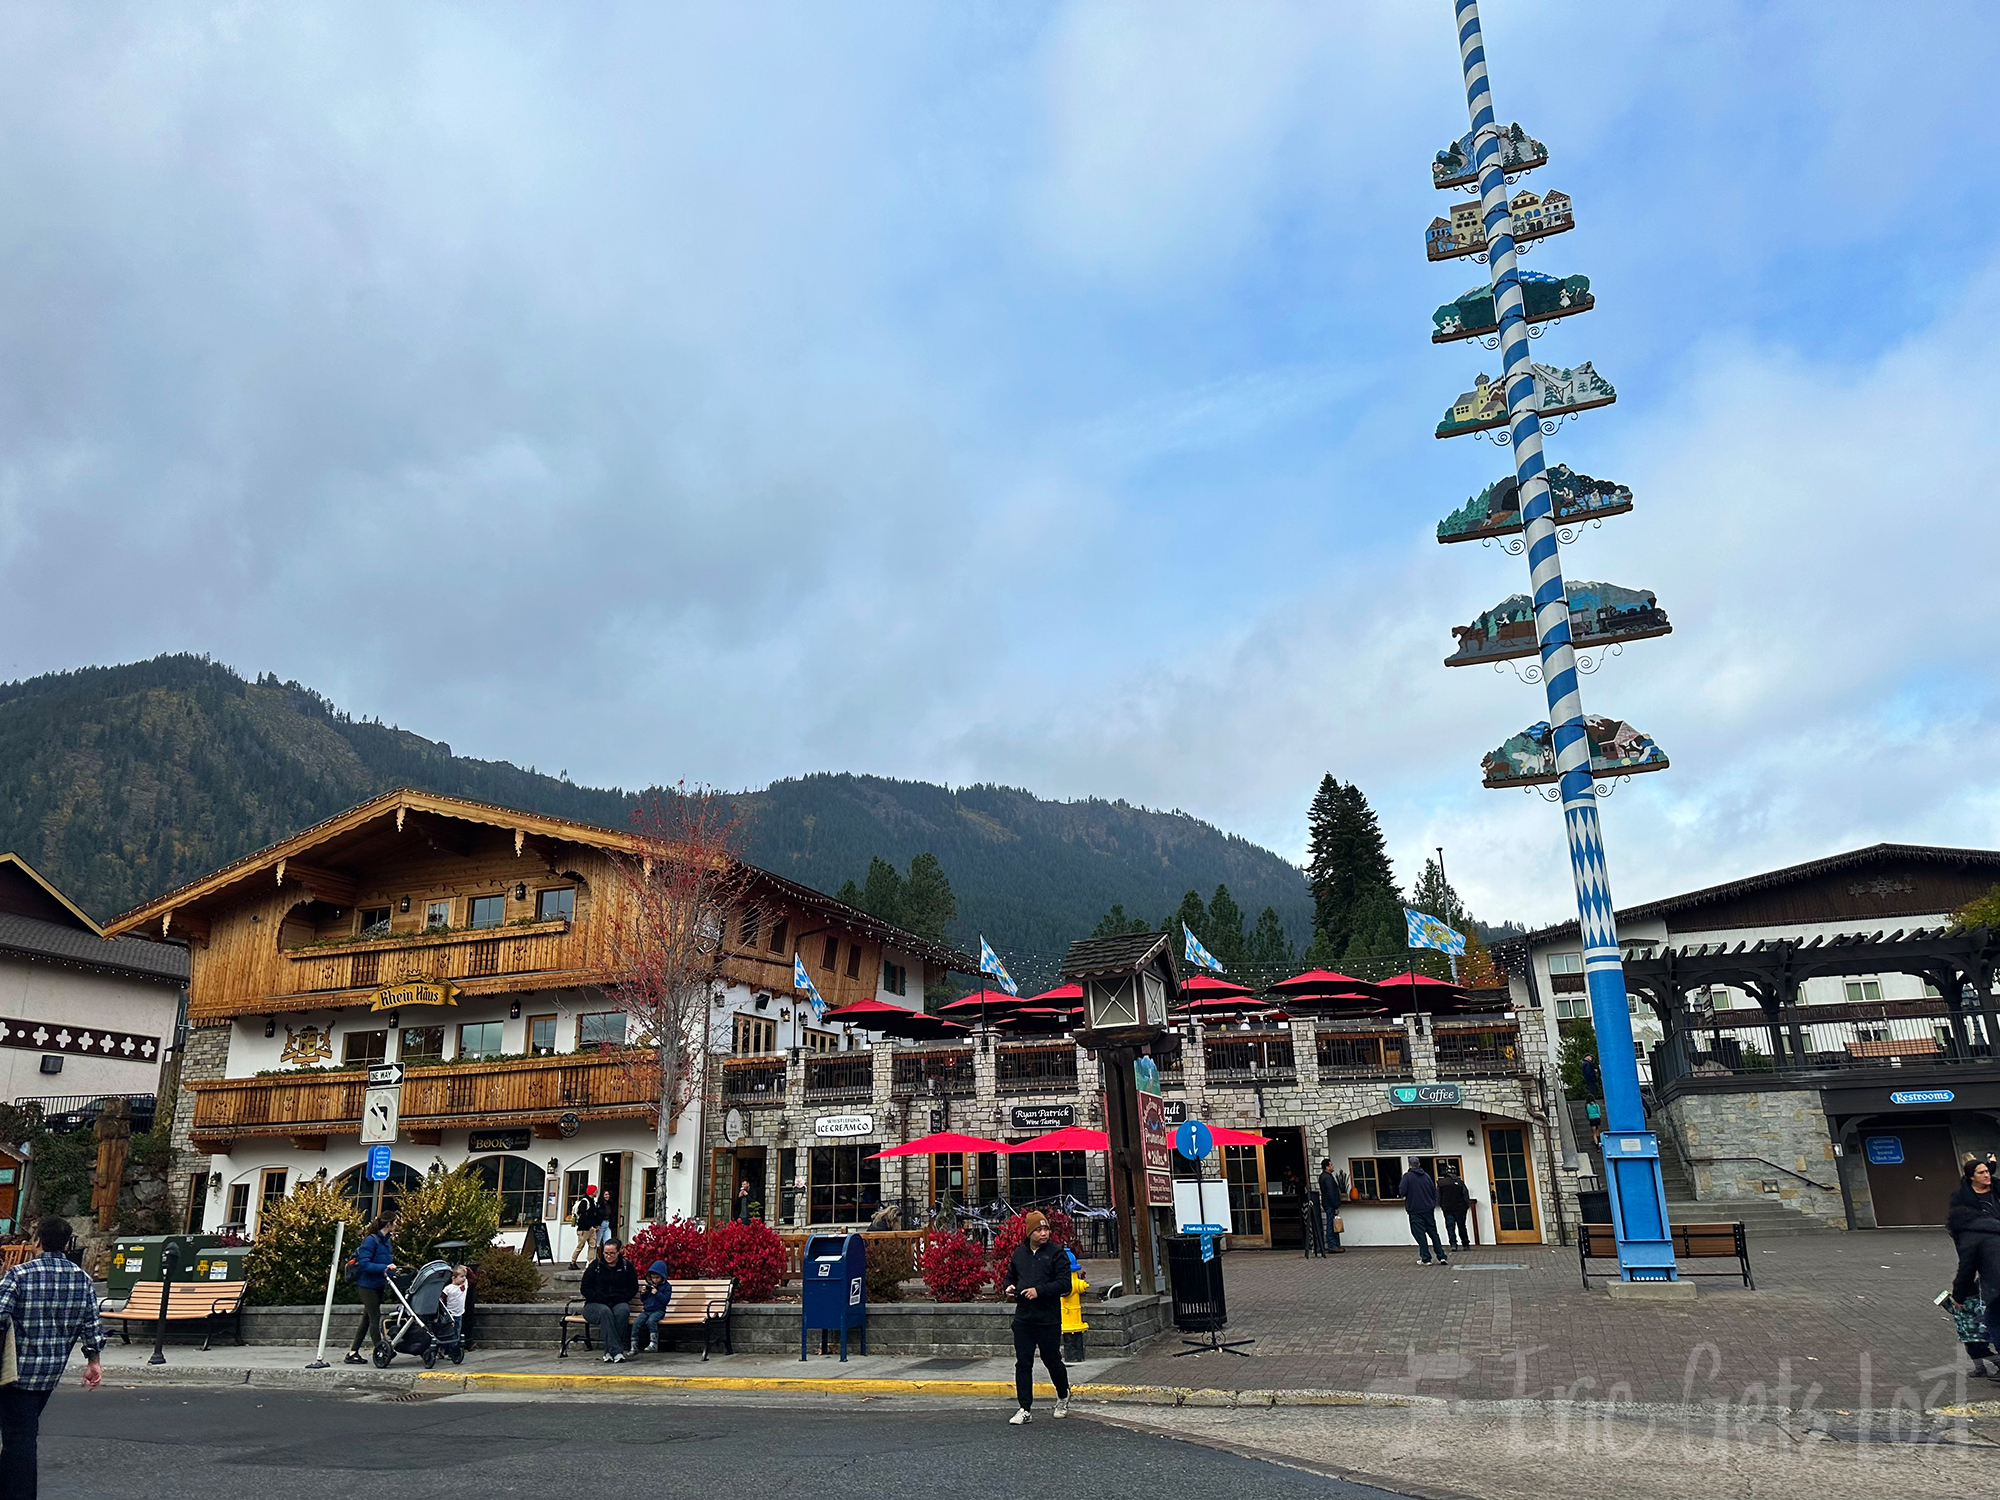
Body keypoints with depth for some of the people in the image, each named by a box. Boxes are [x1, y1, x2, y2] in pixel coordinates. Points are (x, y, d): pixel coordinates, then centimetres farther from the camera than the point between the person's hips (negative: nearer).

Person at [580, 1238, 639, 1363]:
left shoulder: (626, 1266, 9)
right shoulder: (595, 1265, 8)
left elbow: (633, 1289, 9)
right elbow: (585, 1289, 4)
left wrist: (617, 1299, -10)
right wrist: (602, 1299, -12)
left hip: (619, 1304, 1)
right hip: (594, 1304, -1)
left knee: (623, 1310, -35)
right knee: (605, 1312, -36)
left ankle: (609, 1352, -34)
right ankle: (617, 1352, -43)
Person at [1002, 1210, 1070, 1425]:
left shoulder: (1056, 1254, -7)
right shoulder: (1019, 1253, 8)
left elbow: (1064, 1283, -13)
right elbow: (1010, 1276, 24)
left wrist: (1039, 1291, -20)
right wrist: (1010, 1287, 2)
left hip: (1049, 1320, -4)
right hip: (1023, 1319, 4)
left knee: (1053, 1361, 9)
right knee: (1023, 1364, 3)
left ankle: (1063, 1397, 35)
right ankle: (1026, 1409, 10)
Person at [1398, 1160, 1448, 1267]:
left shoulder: (1407, 1176, -7)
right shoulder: (1426, 1175, 8)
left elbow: (1402, 1192, -15)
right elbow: (1434, 1192, 11)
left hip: (1415, 1210, -4)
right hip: (1429, 1209, 4)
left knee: (1420, 1234, -1)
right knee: (1433, 1233, 11)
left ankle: (1426, 1259, -2)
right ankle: (1441, 1257, 6)